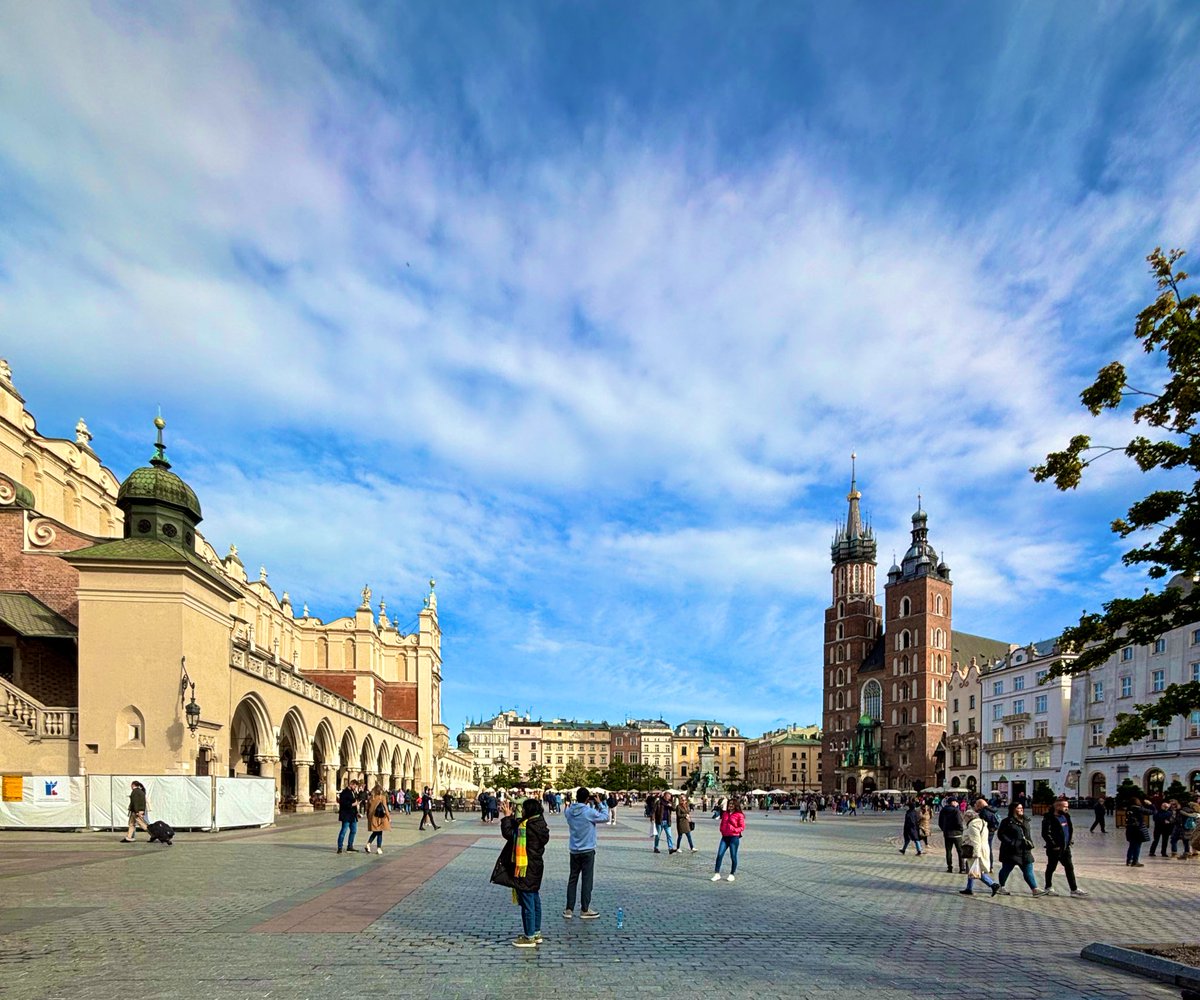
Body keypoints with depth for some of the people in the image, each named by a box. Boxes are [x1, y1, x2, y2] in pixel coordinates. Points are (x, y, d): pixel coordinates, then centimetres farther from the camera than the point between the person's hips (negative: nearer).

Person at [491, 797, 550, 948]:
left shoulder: (528, 826, -23)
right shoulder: (538, 823, 4)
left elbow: (508, 833, -14)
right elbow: (517, 825, 15)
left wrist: (506, 816, -4)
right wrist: (509, 815, 11)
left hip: (526, 869, -9)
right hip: (536, 867, 9)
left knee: (527, 903, 0)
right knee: (535, 900, 17)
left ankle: (529, 937, 7)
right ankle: (536, 932, 27)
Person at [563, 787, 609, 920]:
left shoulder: (569, 811, -3)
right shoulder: (589, 812, -19)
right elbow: (605, 817, -6)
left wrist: (591, 804, 8)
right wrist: (600, 804, 3)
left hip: (574, 850, 5)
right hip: (587, 851, -5)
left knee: (572, 879, 12)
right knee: (587, 880, 5)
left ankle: (569, 909, 14)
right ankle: (585, 910, 11)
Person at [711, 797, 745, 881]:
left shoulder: (739, 815, -5)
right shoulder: (725, 813, 12)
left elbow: (742, 827, -6)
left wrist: (734, 830, -19)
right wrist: (722, 830, 7)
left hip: (734, 838, -5)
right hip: (725, 837, 5)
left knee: (733, 856, 4)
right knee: (719, 854, -3)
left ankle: (732, 874, 18)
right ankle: (717, 874, 0)